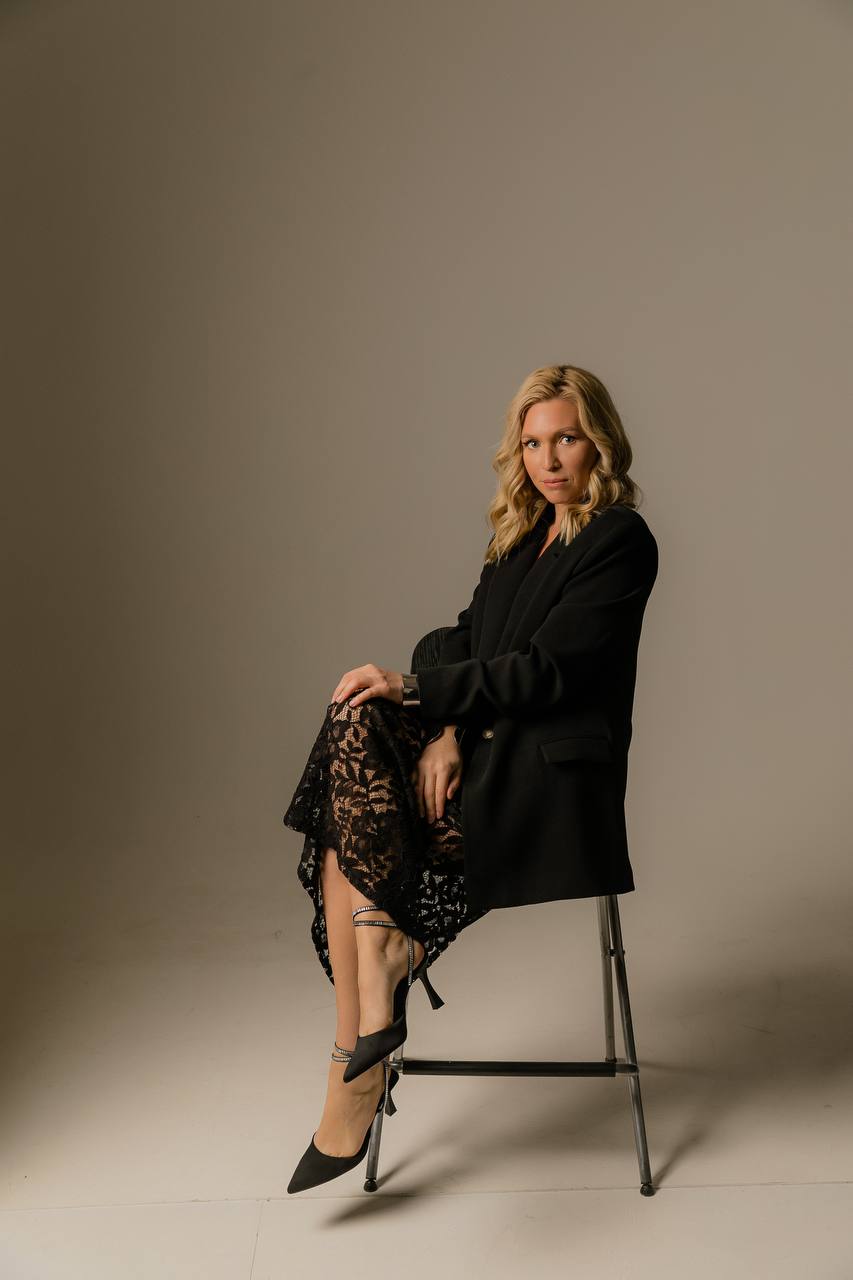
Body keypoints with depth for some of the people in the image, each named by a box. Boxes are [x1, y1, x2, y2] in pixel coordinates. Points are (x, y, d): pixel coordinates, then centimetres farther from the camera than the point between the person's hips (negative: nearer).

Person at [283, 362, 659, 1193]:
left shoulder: (622, 540, -7)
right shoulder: (522, 533, 17)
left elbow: (544, 671, -16)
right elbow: (467, 641, 11)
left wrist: (414, 688, -18)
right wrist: (444, 730, -8)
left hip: (554, 778, -7)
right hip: (488, 750, 7)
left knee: (347, 842, -23)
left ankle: (357, 1067, -11)